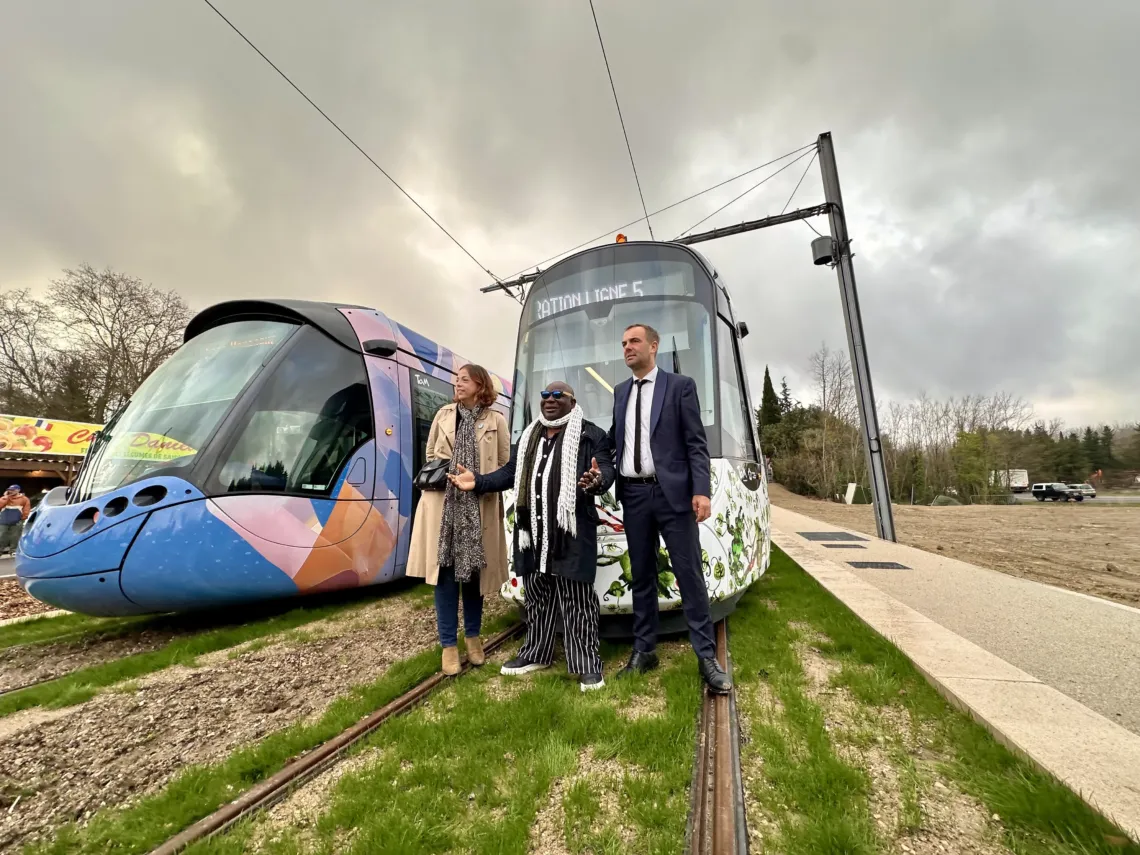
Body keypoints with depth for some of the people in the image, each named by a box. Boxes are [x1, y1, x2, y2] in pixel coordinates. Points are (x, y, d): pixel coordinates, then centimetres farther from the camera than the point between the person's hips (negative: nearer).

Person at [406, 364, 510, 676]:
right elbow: (430, 455, 15)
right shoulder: (444, 414, 10)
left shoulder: (496, 420, 2)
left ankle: (473, 636, 29)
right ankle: (449, 644, 16)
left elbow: (505, 465, 1)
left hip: (479, 507, -1)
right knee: (445, 571, 3)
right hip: (443, 503, 2)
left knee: (474, 570, 9)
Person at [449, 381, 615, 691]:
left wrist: (598, 480, -35)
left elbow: (606, 468, -11)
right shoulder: (529, 436, 18)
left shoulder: (591, 434, -2)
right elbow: (511, 472, 19)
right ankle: (536, 654, 34)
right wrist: (478, 482, 6)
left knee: (576, 598, -1)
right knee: (537, 594, 18)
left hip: (571, 530, -6)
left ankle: (588, 664, 13)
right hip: (533, 531, 6)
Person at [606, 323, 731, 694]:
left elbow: (696, 443, -5)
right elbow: (616, 438, 14)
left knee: (690, 574, 2)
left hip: (673, 492, -4)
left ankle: (707, 657, 16)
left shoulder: (680, 385, 0)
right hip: (633, 494, 5)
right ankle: (643, 651, 26)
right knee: (641, 576, 13)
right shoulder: (621, 392, 15)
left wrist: (701, 491, -14)